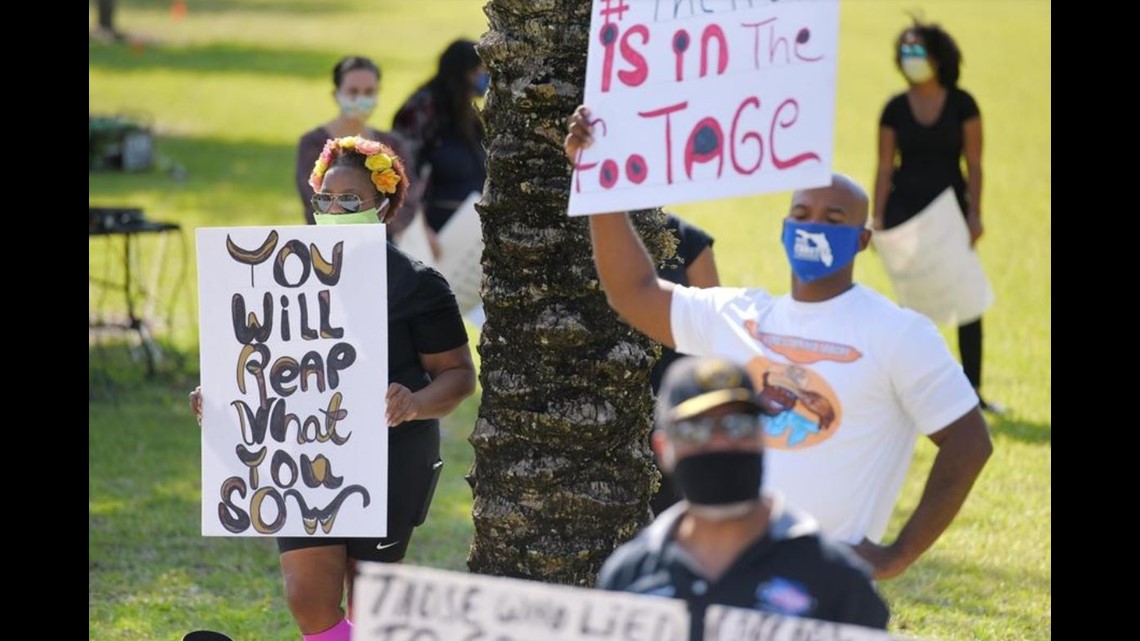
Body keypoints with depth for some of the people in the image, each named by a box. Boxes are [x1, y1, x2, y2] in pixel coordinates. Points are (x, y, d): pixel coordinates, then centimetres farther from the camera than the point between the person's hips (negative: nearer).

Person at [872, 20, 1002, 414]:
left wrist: (974, 213, -9)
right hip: (905, 209, 1)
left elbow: (973, 164, -2)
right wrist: (878, 218, -3)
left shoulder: (961, 105, -2)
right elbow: (885, 167, 3)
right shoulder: (895, 109, 2)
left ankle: (973, 390, 5)